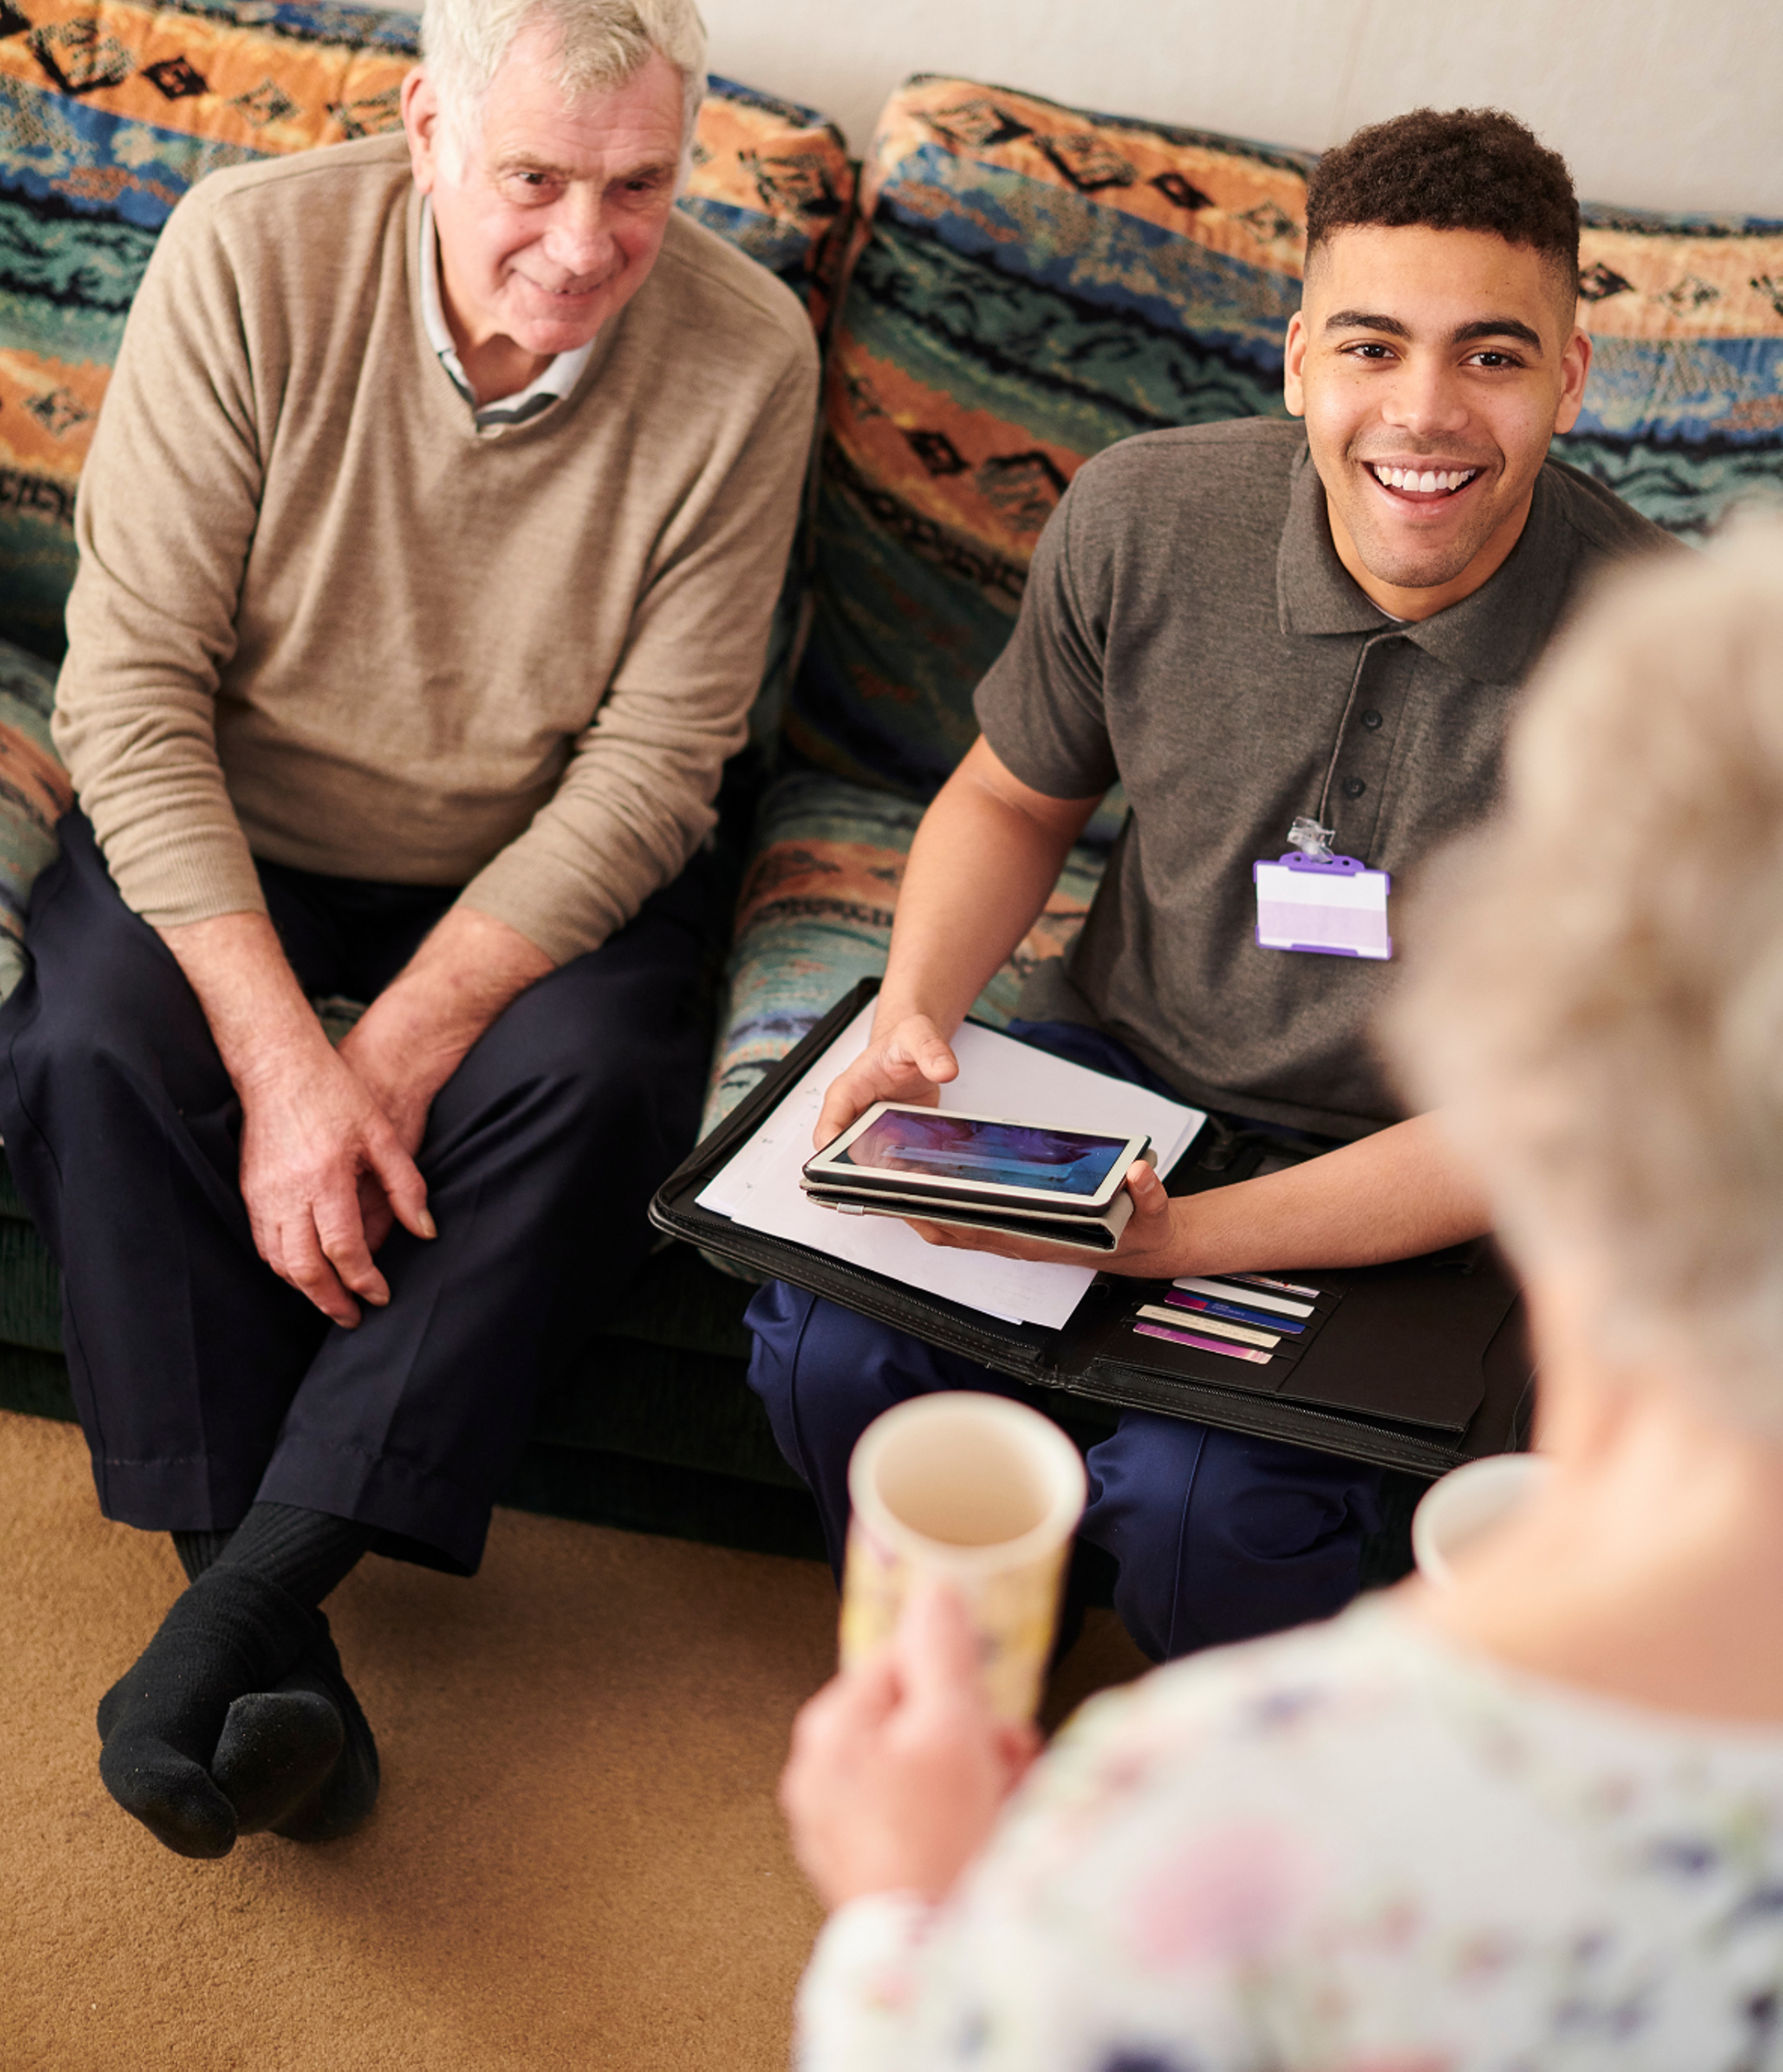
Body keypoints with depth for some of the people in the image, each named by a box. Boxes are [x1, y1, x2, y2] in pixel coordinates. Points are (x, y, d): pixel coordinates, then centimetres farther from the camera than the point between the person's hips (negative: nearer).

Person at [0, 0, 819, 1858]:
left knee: (585, 1086, -29)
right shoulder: (251, 256, -16)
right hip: (228, 829, 1)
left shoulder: (743, 358, -15)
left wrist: (404, 1043, -26)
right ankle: (266, 1630, -19)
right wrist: (280, 1056, -29)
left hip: (544, 862, 0)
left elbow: (646, 770, -15)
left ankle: (253, 1585, -24)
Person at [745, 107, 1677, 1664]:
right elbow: (1015, 796, 7)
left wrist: (1183, 1239, -29)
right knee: (830, 1341, -18)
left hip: (1407, 1186, -3)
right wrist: (916, 1011, -14)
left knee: (1200, 1496, -26)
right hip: (1119, 1059, 3)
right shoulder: (1143, 518, -13)